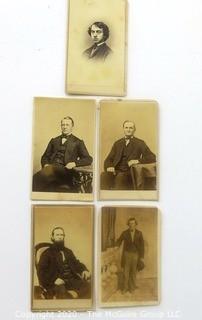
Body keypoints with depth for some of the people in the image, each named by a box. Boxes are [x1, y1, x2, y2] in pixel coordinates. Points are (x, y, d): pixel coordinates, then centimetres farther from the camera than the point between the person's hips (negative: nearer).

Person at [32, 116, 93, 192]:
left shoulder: (78, 142, 16)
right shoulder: (54, 140, 27)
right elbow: (45, 157, 25)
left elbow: (88, 159, 9)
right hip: (51, 167, 4)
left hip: (64, 170, -3)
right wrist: (45, 164, 1)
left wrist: (75, 163, -9)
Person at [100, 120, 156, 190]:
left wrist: (138, 160, -14)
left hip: (129, 173, -3)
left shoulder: (139, 143, 11)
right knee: (103, 176, -32)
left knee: (119, 177, -38)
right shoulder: (117, 143, 22)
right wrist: (109, 167, -6)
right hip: (116, 171, 3)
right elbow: (108, 159, 18)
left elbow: (152, 157, 2)